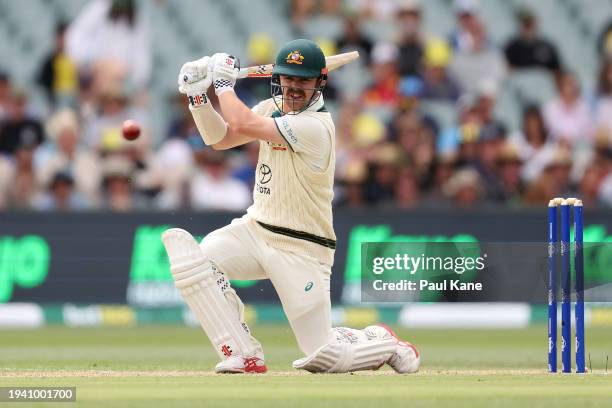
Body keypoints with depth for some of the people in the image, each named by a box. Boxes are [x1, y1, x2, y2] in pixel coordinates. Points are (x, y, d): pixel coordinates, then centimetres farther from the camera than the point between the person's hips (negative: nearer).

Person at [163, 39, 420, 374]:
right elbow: (219, 139, 10)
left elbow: (242, 124, -27)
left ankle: (384, 343, 26)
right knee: (187, 254, -21)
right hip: (255, 230, 7)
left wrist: (224, 83, -11)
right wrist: (197, 96, -4)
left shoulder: (315, 126, -22)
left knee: (323, 356, -9)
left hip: (301, 250, -7)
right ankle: (243, 355, -11)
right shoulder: (273, 108, 5)